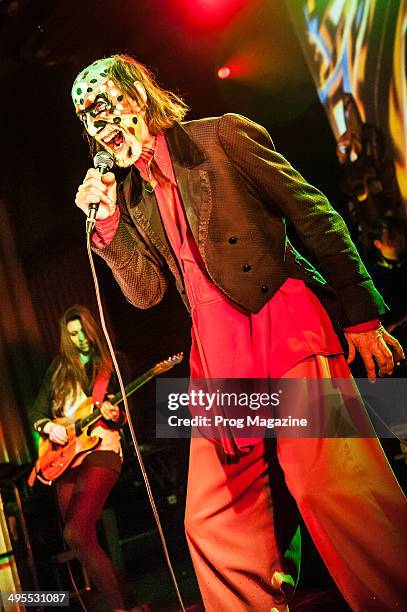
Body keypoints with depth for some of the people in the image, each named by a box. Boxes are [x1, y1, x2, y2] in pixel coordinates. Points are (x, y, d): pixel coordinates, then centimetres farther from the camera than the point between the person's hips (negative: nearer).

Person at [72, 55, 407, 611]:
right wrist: (109, 219, -1)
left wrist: (362, 315, -4)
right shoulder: (130, 194, 19)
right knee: (213, 524, 3)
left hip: (285, 326, -5)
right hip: (217, 357, 5)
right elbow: (147, 291, 12)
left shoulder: (220, 135, 5)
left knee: (334, 488, -17)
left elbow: (313, 215, 1)